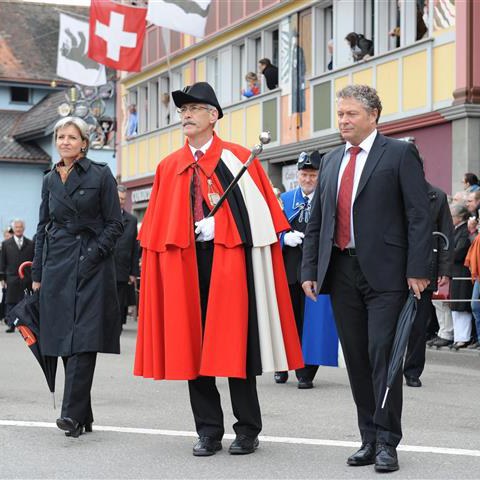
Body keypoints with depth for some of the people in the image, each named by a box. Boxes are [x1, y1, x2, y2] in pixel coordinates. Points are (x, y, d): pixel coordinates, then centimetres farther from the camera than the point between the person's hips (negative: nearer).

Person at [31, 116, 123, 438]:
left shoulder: (100, 175, 0)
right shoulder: (50, 180, 14)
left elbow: (115, 224, -1)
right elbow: (43, 227, 17)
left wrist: (92, 254, -12)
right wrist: (37, 273, 13)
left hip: (91, 266, -5)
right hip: (57, 266, 5)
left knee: (83, 339, -13)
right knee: (65, 339, 3)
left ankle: (73, 413, -18)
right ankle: (83, 417, 11)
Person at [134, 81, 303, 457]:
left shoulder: (238, 159, 1)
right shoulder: (169, 168, 12)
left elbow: (259, 215, -3)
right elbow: (159, 229, 10)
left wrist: (217, 226, -10)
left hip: (229, 258, -4)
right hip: (184, 262, 4)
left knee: (234, 343, -1)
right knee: (192, 346, 3)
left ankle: (247, 430, 10)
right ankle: (209, 432, 12)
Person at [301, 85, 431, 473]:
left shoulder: (400, 154, -1)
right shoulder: (331, 162, 17)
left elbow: (419, 216, -6)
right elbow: (316, 221, 18)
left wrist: (418, 270, -13)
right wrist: (310, 270, 10)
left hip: (385, 272, -6)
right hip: (342, 272, 6)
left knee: (383, 354, -7)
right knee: (356, 359, 8)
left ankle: (387, 443, 0)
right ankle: (369, 439, 16)